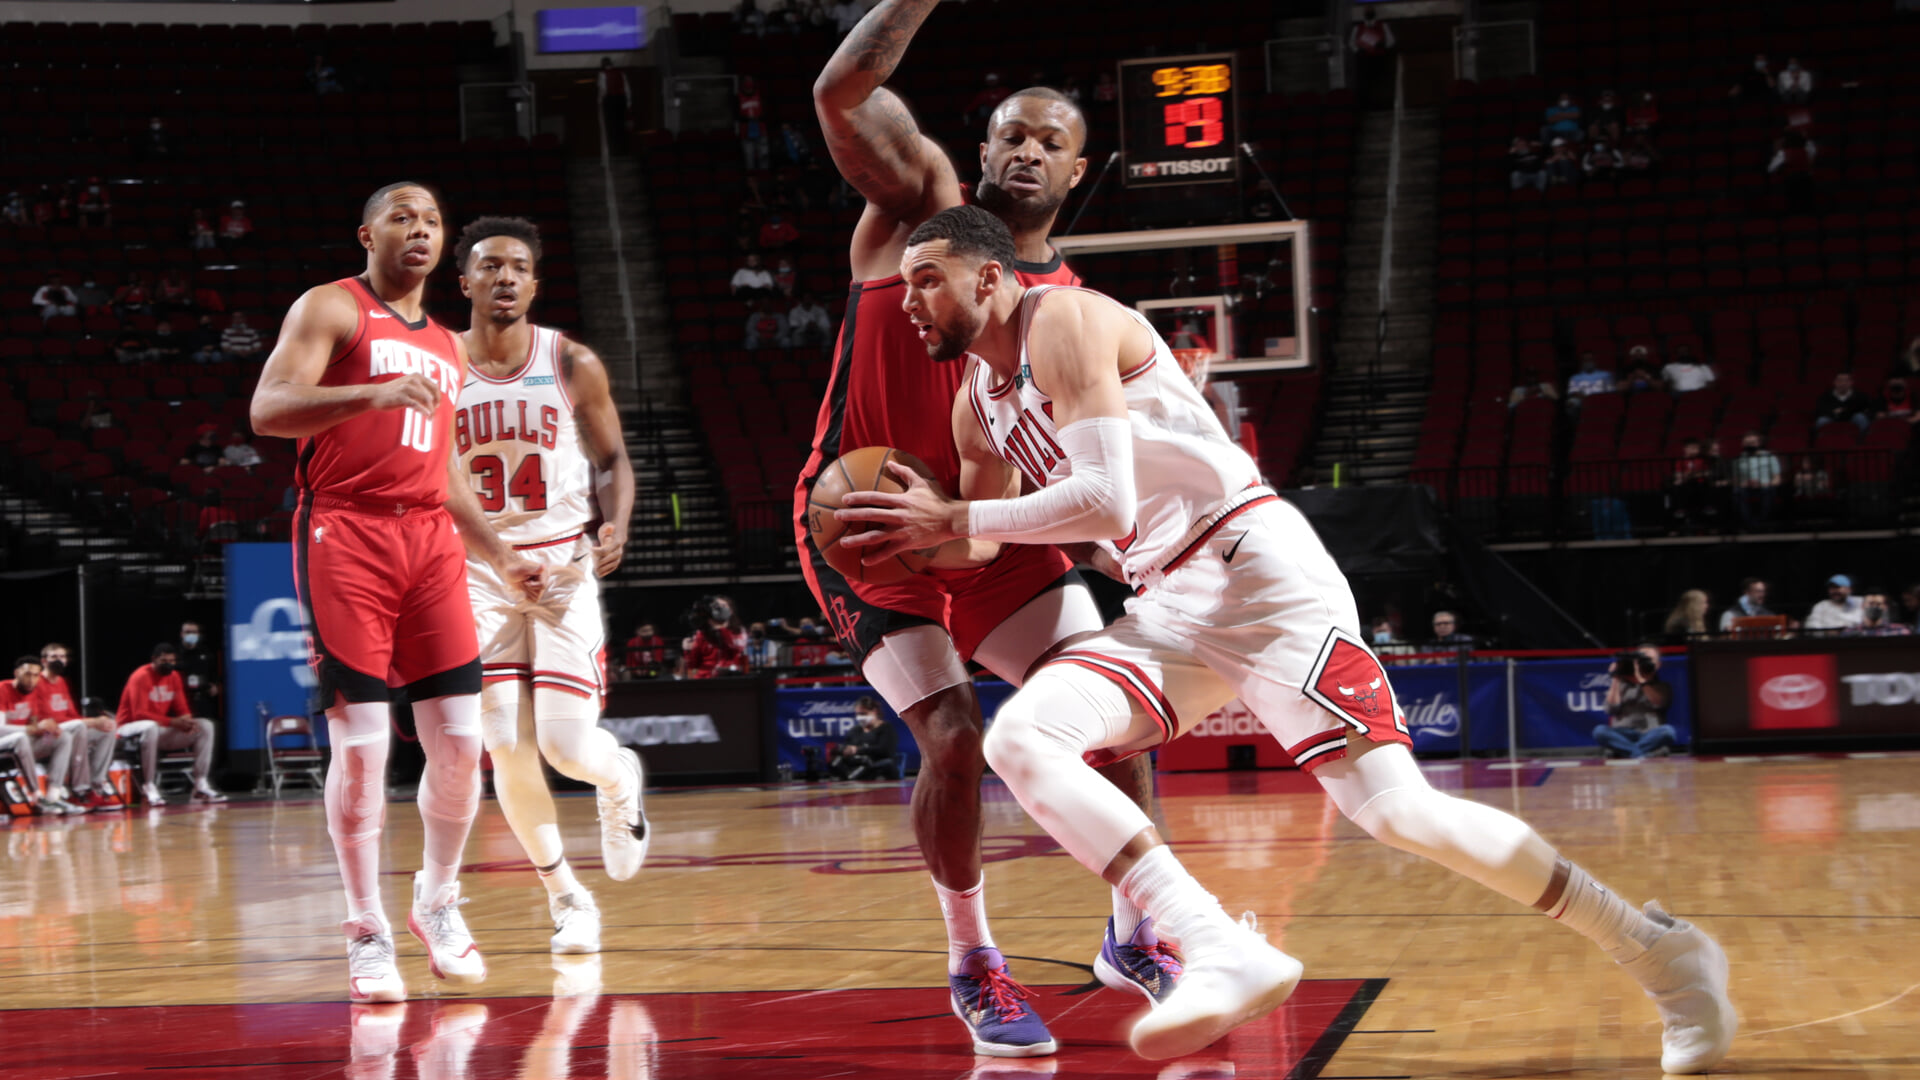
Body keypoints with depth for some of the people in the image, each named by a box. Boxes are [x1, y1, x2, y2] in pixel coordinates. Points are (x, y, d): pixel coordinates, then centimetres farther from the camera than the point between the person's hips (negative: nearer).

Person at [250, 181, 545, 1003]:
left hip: (430, 542, 6)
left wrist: (500, 557, 23)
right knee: (360, 741, -8)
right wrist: (373, 394, -26)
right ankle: (367, 932, 1)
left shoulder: (448, 348, 23)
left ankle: (437, 904, 20)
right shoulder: (331, 309, 1)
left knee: (459, 738, 0)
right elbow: (267, 410, -12)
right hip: (345, 535, -6)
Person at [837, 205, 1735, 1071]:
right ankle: (1223, 957, -27)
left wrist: (954, 520, -17)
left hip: (1257, 570, -8)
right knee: (1019, 737, -16)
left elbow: (1106, 502, -21)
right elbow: (985, 549, 23)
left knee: (1395, 810, -17)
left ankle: (1660, 952, -2)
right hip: (1167, 609, 9)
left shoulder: (1064, 321, -10)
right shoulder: (978, 407, 16)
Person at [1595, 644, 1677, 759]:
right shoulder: (1623, 684, 18)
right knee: (1599, 731, -30)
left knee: (1667, 731, -34)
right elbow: (1612, 709, 3)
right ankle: (1640, 755, -40)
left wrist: (1642, 680, -15)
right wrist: (1615, 680, -2)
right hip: (1623, 735, 1)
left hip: (1651, 738, -1)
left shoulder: (1662, 687, 16)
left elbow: (1658, 703, -7)